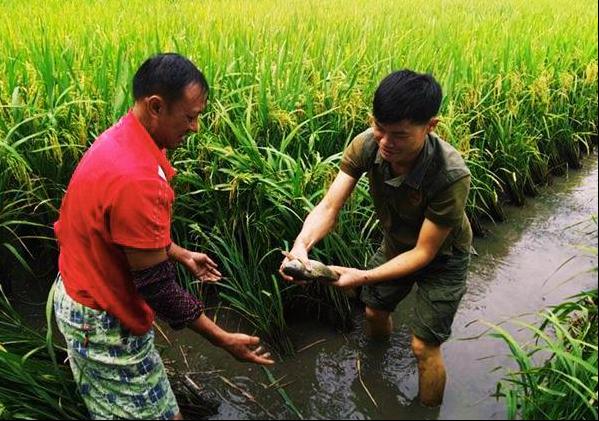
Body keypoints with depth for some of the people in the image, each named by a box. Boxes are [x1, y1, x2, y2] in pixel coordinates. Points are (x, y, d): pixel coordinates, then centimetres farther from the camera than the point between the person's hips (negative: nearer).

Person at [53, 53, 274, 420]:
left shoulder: (121, 141, -2)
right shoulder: (134, 179, -33)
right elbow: (156, 286, -28)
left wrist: (180, 254, 18)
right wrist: (224, 339, -20)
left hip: (87, 291, 10)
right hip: (104, 323, -9)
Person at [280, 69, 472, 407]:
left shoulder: (452, 176, -40)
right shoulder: (367, 145, -29)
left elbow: (424, 252, -31)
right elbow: (329, 207, -28)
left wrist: (364, 277, -43)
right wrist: (302, 243, -49)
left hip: (441, 255, -4)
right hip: (397, 243, 5)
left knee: (424, 347, 0)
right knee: (375, 312, 23)